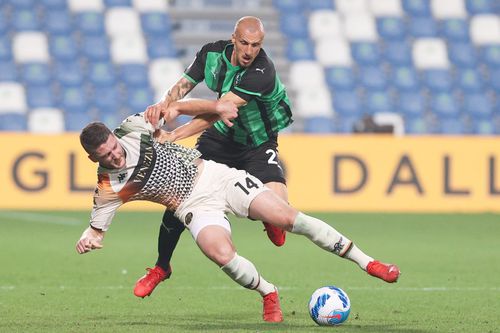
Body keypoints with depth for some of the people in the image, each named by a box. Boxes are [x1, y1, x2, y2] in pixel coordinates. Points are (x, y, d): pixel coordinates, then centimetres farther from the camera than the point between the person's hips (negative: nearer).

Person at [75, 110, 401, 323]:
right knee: (222, 255, -30)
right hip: (195, 205, -1)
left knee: (288, 217, -10)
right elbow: (98, 226, 3)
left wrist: (215, 106, -1)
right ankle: (269, 294, 2)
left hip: (212, 175, 1)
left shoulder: (132, 128, -9)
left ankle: (366, 261, -1)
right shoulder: (109, 188, -12)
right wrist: (87, 238, -17)